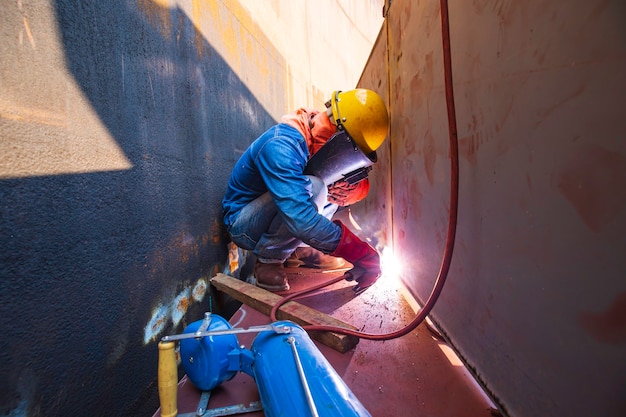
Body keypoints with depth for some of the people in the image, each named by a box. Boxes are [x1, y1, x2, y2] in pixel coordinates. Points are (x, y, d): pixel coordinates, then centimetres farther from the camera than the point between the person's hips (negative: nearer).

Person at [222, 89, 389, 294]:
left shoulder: (324, 140, -7)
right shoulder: (281, 146, -33)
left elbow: (362, 185, -2)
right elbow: (300, 218, -43)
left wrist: (350, 189, -26)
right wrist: (360, 253, -38)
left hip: (283, 215, 8)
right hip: (243, 225, -7)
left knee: (338, 183, -3)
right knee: (311, 187, -32)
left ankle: (299, 247, 2)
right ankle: (268, 259, -13)